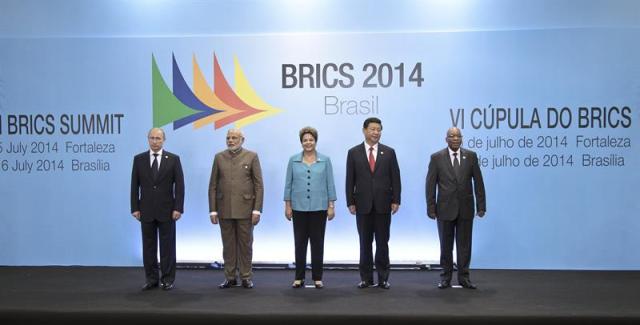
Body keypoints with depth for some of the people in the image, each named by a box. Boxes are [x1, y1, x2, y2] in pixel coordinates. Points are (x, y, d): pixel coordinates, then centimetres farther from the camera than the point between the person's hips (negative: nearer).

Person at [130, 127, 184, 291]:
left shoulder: (173, 159, 0)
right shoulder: (139, 159, 4)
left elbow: (179, 185, -3)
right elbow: (135, 186, 5)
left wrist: (178, 208, -9)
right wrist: (135, 208, -1)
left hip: (167, 210, -2)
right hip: (146, 211, 2)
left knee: (167, 246, 4)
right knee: (148, 246, 7)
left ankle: (167, 279, 13)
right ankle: (151, 279, 16)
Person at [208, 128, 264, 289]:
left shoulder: (251, 156, 0)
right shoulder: (219, 157, 6)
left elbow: (258, 185, -2)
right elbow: (213, 185, 6)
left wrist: (257, 209, -9)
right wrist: (213, 210, 0)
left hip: (245, 208, -2)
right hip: (224, 209, 2)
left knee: (245, 244, 5)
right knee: (228, 245, 8)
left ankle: (246, 277, 16)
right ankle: (230, 277, 17)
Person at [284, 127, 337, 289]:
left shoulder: (325, 160, 1)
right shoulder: (293, 160, 3)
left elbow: (330, 184, 1)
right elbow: (288, 184, 5)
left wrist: (331, 206, -4)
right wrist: (287, 205, 0)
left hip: (319, 207, 0)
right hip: (299, 207, 1)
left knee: (317, 242, 5)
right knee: (300, 242, 5)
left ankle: (317, 277, 13)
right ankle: (299, 277, 14)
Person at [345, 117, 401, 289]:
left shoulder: (389, 152, 3)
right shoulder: (354, 152, 2)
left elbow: (395, 178, 2)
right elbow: (350, 180, 1)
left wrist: (396, 200, -4)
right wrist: (350, 202, -3)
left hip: (383, 204, 0)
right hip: (363, 205, 0)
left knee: (382, 243, 6)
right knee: (365, 243, 7)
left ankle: (383, 278, 14)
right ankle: (366, 278, 16)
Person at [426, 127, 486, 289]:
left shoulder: (471, 156, 3)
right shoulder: (437, 158, -2)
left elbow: (478, 182, 3)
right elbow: (431, 184, -2)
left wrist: (481, 206, -1)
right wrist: (431, 207, -6)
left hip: (465, 208, 1)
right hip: (445, 208, -1)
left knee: (464, 244, 6)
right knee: (446, 245, 8)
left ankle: (463, 277, 17)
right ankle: (446, 277, 18)